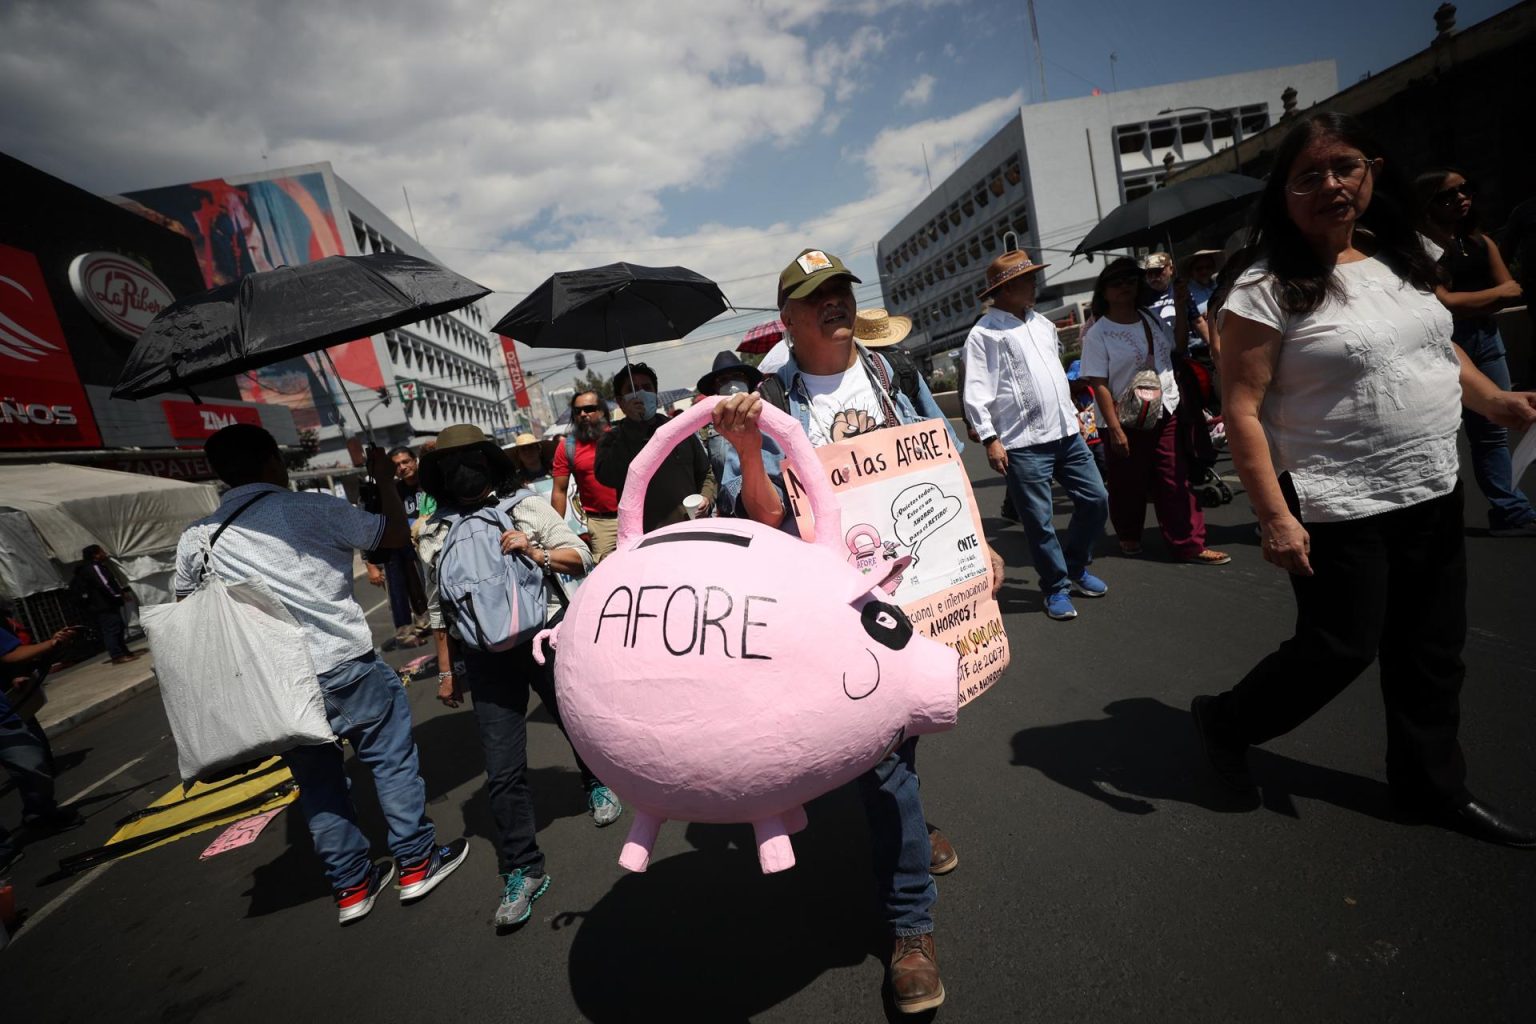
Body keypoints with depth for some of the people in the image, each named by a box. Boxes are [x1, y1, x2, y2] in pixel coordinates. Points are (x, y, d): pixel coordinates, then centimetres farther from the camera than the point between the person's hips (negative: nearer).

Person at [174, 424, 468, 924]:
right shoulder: (311, 508, -10)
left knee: (317, 785, 18)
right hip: (346, 667, -4)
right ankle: (417, 863, 24)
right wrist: (384, 478, 12)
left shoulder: (196, 539, 3)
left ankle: (352, 887, 30)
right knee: (392, 761, 13)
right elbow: (397, 535, -1)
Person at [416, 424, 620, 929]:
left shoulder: (529, 507, 0)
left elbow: (582, 557, -2)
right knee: (502, 771, 2)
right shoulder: (435, 535, 7)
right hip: (487, 658, 2)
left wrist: (536, 553, -19)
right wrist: (446, 670, 15)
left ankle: (597, 784, 51)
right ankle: (522, 871, 18)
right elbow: (440, 609, 14)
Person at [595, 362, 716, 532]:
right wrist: (631, 425, -12)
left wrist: (707, 497, -1)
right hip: (644, 539, -2)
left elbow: (705, 473, 20)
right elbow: (608, 477, -15)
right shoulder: (612, 440, 6)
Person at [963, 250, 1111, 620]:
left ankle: (1076, 566, 31)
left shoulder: (1042, 323, 15)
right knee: (1039, 520, 0)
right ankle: (1056, 587, 19)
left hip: (1067, 433, 7)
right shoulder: (984, 334, -8)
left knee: (1096, 499, 9)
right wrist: (990, 439, -17)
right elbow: (976, 393, -13)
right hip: (1024, 443, -7)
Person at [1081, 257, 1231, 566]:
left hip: (1166, 414, 5)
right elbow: (1099, 385, -14)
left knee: (1176, 483, 4)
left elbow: (1178, 345, 25)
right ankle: (1128, 537, 30)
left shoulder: (1152, 318, 8)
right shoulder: (1097, 334, -9)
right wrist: (1114, 429, -19)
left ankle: (1188, 545, 11)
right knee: (1129, 486, 8)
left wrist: (1181, 310, 12)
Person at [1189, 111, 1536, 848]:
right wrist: (1275, 516, -23)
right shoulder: (1267, 291, -16)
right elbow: (1241, 410, -19)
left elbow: (1440, 345, 22)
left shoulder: (1401, 260, 7)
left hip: (1434, 496, 8)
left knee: (1433, 654, 16)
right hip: (1339, 509, -7)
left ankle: (1432, 785, 36)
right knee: (1340, 649, 1)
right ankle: (1225, 720, 25)